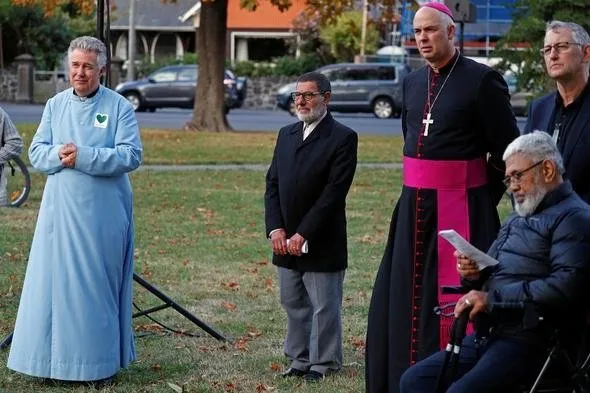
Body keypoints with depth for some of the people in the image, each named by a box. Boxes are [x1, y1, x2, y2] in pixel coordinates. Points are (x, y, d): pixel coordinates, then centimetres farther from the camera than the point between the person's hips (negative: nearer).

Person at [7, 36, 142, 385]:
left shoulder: (119, 106, -2)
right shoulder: (56, 105, 10)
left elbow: (132, 156, -11)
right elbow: (37, 152, 6)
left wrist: (83, 157, -18)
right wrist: (59, 155, -15)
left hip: (103, 212, -3)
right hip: (61, 209, 3)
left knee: (97, 284, 1)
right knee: (55, 278, 3)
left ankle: (99, 362, 9)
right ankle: (53, 358, 11)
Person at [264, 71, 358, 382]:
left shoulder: (342, 138, -9)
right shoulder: (286, 134, 12)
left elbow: (334, 193, -16)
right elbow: (272, 184, 10)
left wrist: (303, 235, -17)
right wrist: (276, 229, -4)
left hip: (322, 243, -6)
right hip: (286, 241, 7)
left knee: (324, 307, 2)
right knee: (293, 304, 14)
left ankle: (324, 363, 13)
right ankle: (299, 359, 25)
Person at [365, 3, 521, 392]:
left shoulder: (482, 80, -10)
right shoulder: (412, 83, 11)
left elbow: (507, 150, -8)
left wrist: (482, 200, -4)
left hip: (460, 209, -7)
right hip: (414, 205, 7)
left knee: (455, 301, -4)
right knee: (404, 298, 11)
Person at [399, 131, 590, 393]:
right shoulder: (518, 220, 25)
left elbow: (566, 286, -22)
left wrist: (492, 299, -19)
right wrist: (473, 274, 0)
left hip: (532, 340, -10)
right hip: (491, 333, 10)